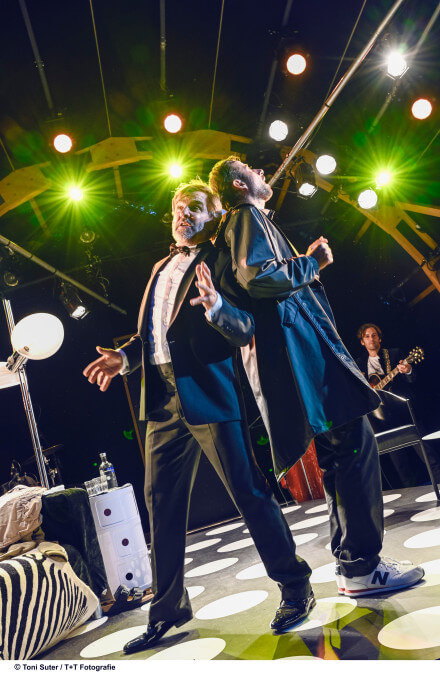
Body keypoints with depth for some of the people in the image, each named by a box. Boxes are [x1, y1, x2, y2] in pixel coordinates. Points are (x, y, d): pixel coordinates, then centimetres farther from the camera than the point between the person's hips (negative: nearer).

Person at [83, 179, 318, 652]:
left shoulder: (220, 262, 0)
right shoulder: (161, 268, 22)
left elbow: (245, 331, -10)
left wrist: (215, 306, -29)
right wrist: (124, 356, 6)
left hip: (208, 391, -7)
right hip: (164, 397, 7)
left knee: (249, 493, -3)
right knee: (161, 503, 10)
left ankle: (295, 589, 16)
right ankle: (167, 610, 25)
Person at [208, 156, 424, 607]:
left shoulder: (250, 222, 30)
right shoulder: (247, 217, -2)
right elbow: (254, 276, -21)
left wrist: (307, 262, 25)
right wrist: (311, 263, -9)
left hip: (294, 351, 11)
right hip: (294, 345, -11)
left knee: (339, 453, 11)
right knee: (354, 445, -12)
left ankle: (351, 561, 17)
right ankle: (362, 567, -7)